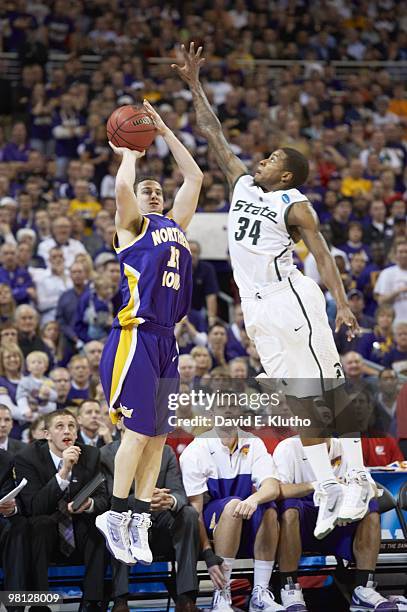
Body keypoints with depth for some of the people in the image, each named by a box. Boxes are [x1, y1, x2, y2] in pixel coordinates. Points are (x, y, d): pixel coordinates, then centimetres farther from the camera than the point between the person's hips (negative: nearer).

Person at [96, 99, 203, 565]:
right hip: (135, 336, -7)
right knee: (139, 431, -11)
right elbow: (122, 186, -17)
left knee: (158, 436, 5)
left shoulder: (175, 225, 22)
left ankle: (139, 523, 7)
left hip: (166, 340, 7)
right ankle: (116, 515, -3)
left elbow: (194, 178, 23)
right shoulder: (131, 225, 3)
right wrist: (130, 155, 2)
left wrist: (164, 132, 22)